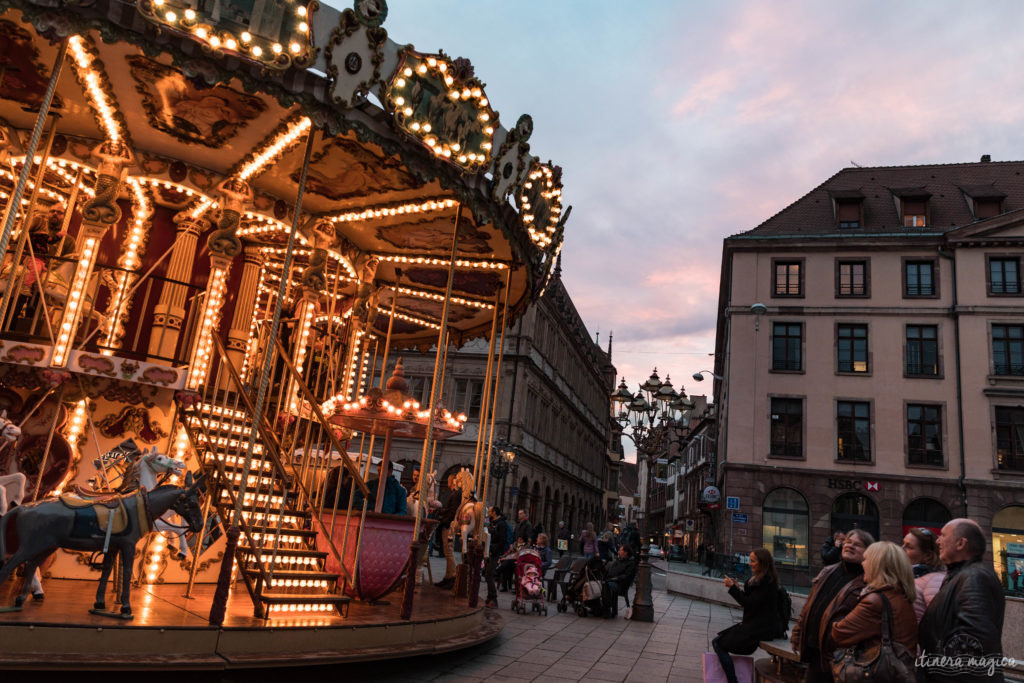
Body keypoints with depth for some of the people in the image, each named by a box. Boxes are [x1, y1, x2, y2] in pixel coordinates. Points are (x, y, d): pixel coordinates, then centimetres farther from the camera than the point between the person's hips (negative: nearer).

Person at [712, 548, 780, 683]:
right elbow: (749, 600, 18)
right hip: (753, 624, 10)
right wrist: (737, 588, 6)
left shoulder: (768, 582, -17)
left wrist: (732, 587, -15)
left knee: (719, 644, -12)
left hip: (761, 629, -10)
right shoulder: (757, 579, 12)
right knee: (717, 640, 6)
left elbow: (749, 603, -19)